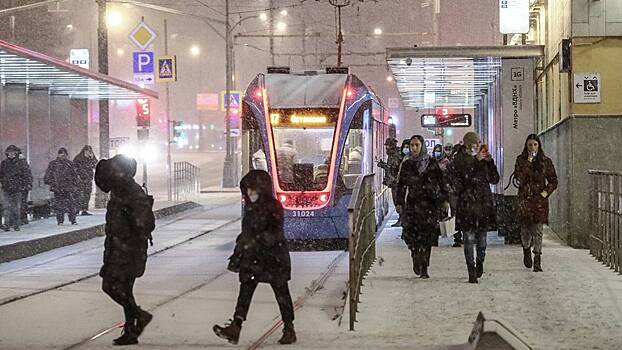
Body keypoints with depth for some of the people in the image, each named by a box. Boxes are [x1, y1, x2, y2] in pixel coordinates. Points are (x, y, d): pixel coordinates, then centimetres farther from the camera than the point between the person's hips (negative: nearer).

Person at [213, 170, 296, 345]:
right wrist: (236, 255, 20)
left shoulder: (273, 207, -11)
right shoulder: (250, 208, 12)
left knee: (281, 293, 5)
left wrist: (257, 242, -32)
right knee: (245, 291, -4)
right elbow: (245, 233, 20)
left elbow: (274, 234, -21)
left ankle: (289, 329, 15)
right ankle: (235, 327, -10)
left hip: (273, 258, -7)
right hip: (252, 258, 7)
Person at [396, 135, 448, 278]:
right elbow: (402, 185, 12)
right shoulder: (406, 164, 10)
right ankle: (416, 259, 13)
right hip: (412, 204, 1)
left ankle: (423, 268, 1)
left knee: (427, 236, -5)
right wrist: (400, 203, 7)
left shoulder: (432, 162, 5)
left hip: (430, 204, -1)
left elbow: (441, 181, 6)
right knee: (410, 233, -11)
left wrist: (444, 200, 1)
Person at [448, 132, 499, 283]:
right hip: (466, 205, -3)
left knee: (482, 238, 7)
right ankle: (472, 272, -2)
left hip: (484, 204, 3)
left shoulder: (483, 160, 12)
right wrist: (476, 161, -16)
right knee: (469, 239, -6)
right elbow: (464, 179, -15)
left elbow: (494, 180, 8)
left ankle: (479, 262, 32)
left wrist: (490, 162, -3)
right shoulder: (458, 161, 1)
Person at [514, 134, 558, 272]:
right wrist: (529, 161, -14)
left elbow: (553, 181, 10)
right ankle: (526, 250, 31)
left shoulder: (545, 161, 6)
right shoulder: (521, 160, 5)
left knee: (537, 230, -6)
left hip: (540, 200, 0)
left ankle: (537, 261, -3)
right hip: (525, 198, 0)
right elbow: (519, 176, -12)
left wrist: (545, 192, -3)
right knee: (525, 227, 0)